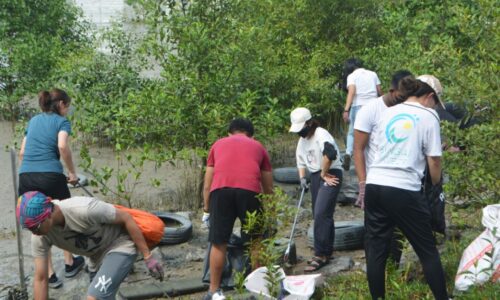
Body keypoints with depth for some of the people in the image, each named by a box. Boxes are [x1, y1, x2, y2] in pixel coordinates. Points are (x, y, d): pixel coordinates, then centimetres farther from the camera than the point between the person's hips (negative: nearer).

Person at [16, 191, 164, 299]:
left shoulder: (84, 209, -36)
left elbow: (126, 218, -23)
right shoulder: (40, 238, -17)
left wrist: (147, 256, -18)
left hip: (120, 246, -7)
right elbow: (40, 279, -9)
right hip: (97, 255, 7)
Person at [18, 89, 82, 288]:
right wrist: (72, 172, -4)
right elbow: (62, 146, -14)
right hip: (50, 176, -4)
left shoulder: (33, 120, 21)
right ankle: (69, 264, 31)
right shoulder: (62, 122, 5)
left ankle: (49, 275, 13)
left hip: (26, 177, 4)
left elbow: (22, 152, 19)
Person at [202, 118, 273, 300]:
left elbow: (207, 185, 26)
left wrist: (206, 210, 35)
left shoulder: (218, 144, 30)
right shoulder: (258, 146, 29)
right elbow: (268, 187, 31)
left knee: (219, 244, 10)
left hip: (220, 190, 0)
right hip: (249, 190, 0)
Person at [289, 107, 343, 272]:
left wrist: (324, 174, -21)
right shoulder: (302, 140, 13)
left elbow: (330, 154, -33)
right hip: (315, 177, 9)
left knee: (321, 214, -16)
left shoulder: (321, 134, -17)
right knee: (321, 216, 12)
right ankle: (327, 252, 22)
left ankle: (320, 255, -12)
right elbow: (301, 160, 23)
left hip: (330, 175, -9)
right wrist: (302, 177, 6)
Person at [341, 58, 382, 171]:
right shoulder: (373, 74, 13)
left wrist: (346, 110, -18)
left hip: (358, 107, -2)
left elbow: (351, 92, -12)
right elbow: (380, 92, 11)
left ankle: (348, 153, -7)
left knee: (352, 133, 13)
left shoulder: (352, 76, 2)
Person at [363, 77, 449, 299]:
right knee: (427, 250, 8)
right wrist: (435, 185, 18)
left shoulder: (386, 113, 17)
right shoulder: (428, 116, 3)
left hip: (374, 185, 5)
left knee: (376, 249, 10)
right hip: (404, 191, -5)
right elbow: (433, 161, 1)